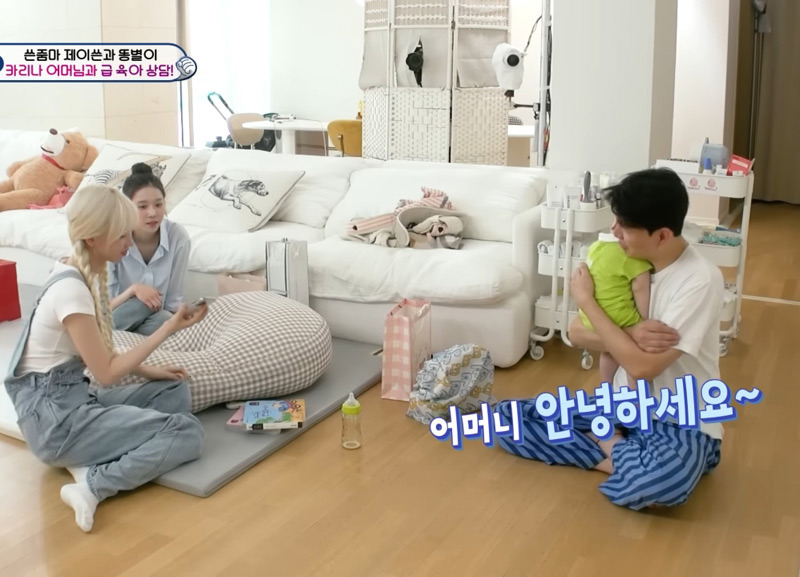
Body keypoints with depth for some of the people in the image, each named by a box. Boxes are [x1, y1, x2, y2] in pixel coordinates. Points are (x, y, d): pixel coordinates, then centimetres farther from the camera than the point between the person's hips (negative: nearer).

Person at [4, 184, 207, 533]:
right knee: (188, 433, -14)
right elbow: (107, 373, -17)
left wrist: (147, 371, 9)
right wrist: (169, 328, -15)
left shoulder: (88, 273, 7)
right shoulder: (70, 288, -21)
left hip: (74, 399, 9)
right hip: (54, 416, -9)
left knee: (176, 392, 12)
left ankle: (94, 459, -3)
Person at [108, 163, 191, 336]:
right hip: (115, 323, -2)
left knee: (163, 321, -33)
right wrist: (133, 290, -32)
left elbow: (174, 301, -5)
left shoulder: (178, 236, -14)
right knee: (144, 305, -33)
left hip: (156, 320, 2)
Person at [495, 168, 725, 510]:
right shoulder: (624, 260, -1)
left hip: (679, 424, -6)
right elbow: (577, 333, -1)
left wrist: (586, 299, -19)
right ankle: (619, 455, -8)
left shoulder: (700, 281, -21)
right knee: (506, 417, -6)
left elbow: (642, 366, -26)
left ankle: (609, 444, -9)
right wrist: (630, 335, -22)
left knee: (657, 482, -42)